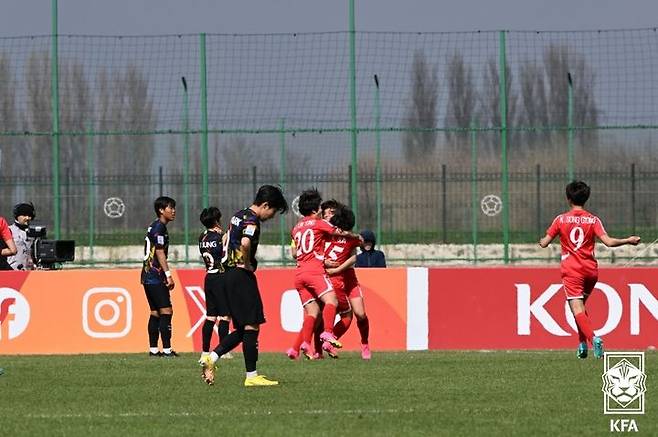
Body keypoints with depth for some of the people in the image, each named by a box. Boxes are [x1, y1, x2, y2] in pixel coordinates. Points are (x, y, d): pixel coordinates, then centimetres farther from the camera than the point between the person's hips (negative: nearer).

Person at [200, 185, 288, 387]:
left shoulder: (238, 216, 16)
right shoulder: (252, 220, -14)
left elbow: (226, 241, 28)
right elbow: (245, 243, -33)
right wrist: (248, 264, -16)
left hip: (229, 273, 9)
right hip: (242, 275, -9)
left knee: (242, 329, 13)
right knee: (251, 326, -5)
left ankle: (211, 357, 3)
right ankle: (251, 376, -4)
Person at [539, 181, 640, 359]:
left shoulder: (561, 219, -2)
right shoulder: (593, 220, 0)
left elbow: (544, 243, 2)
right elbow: (608, 241, -10)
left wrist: (542, 241, 25)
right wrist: (629, 241, 2)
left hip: (571, 270, -3)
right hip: (591, 270, 3)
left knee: (577, 309, -11)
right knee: (580, 305, 24)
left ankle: (593, 338, -34)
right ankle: (582, 343, 19)